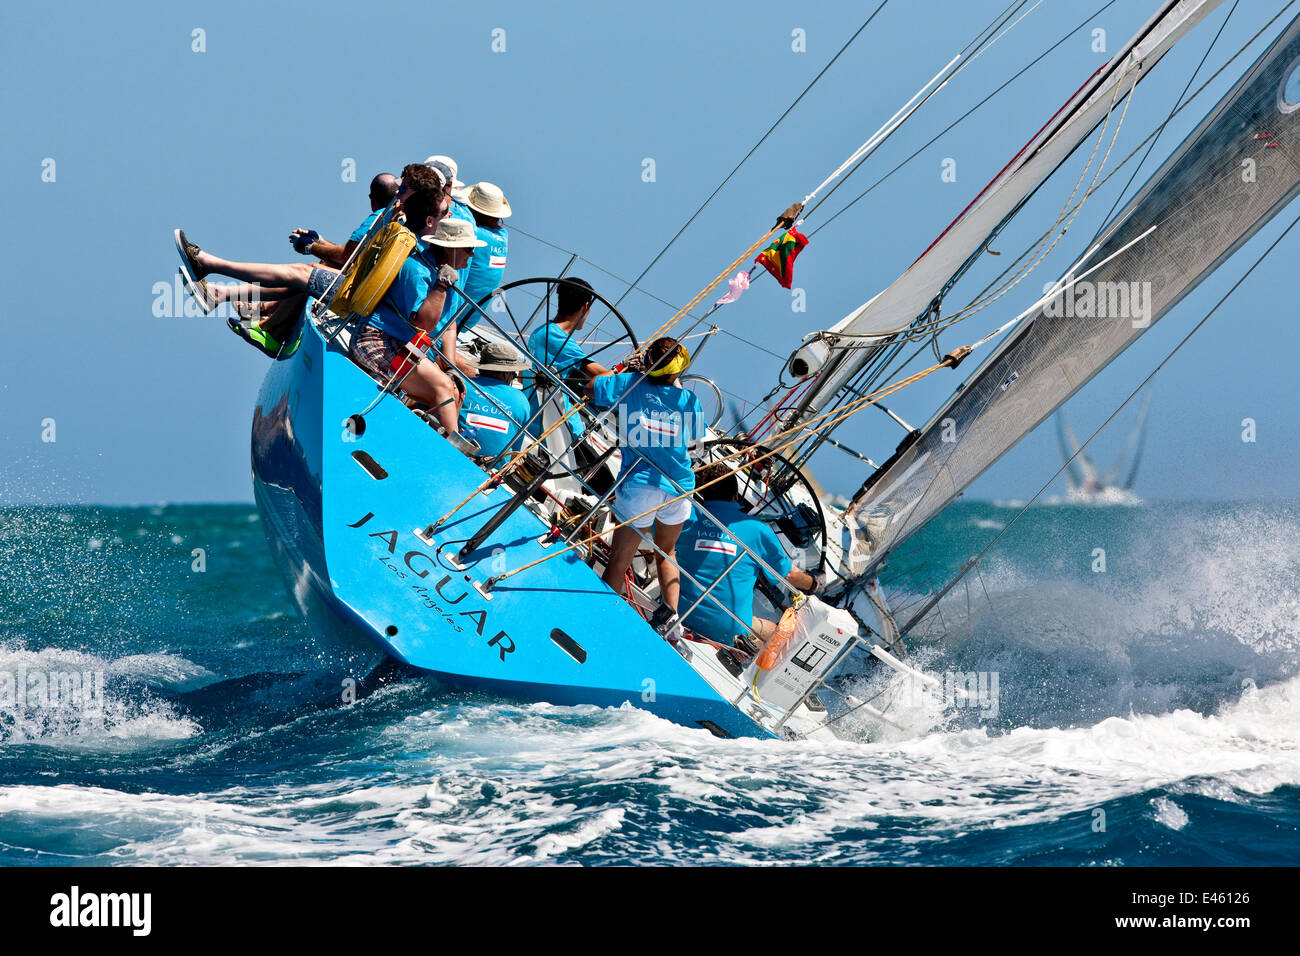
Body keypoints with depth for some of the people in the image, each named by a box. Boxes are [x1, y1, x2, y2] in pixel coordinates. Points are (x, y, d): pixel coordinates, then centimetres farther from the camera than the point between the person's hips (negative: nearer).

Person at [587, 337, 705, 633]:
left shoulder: (630, 384, -4)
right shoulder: (688, 398, 0)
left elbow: (591, 387, 9)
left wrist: (616, 370, 25)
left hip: (639, 484, -3)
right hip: (679, 486, 3)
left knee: (620, 559, 4)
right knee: (666, 552, 24)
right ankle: (670, 612, 17)